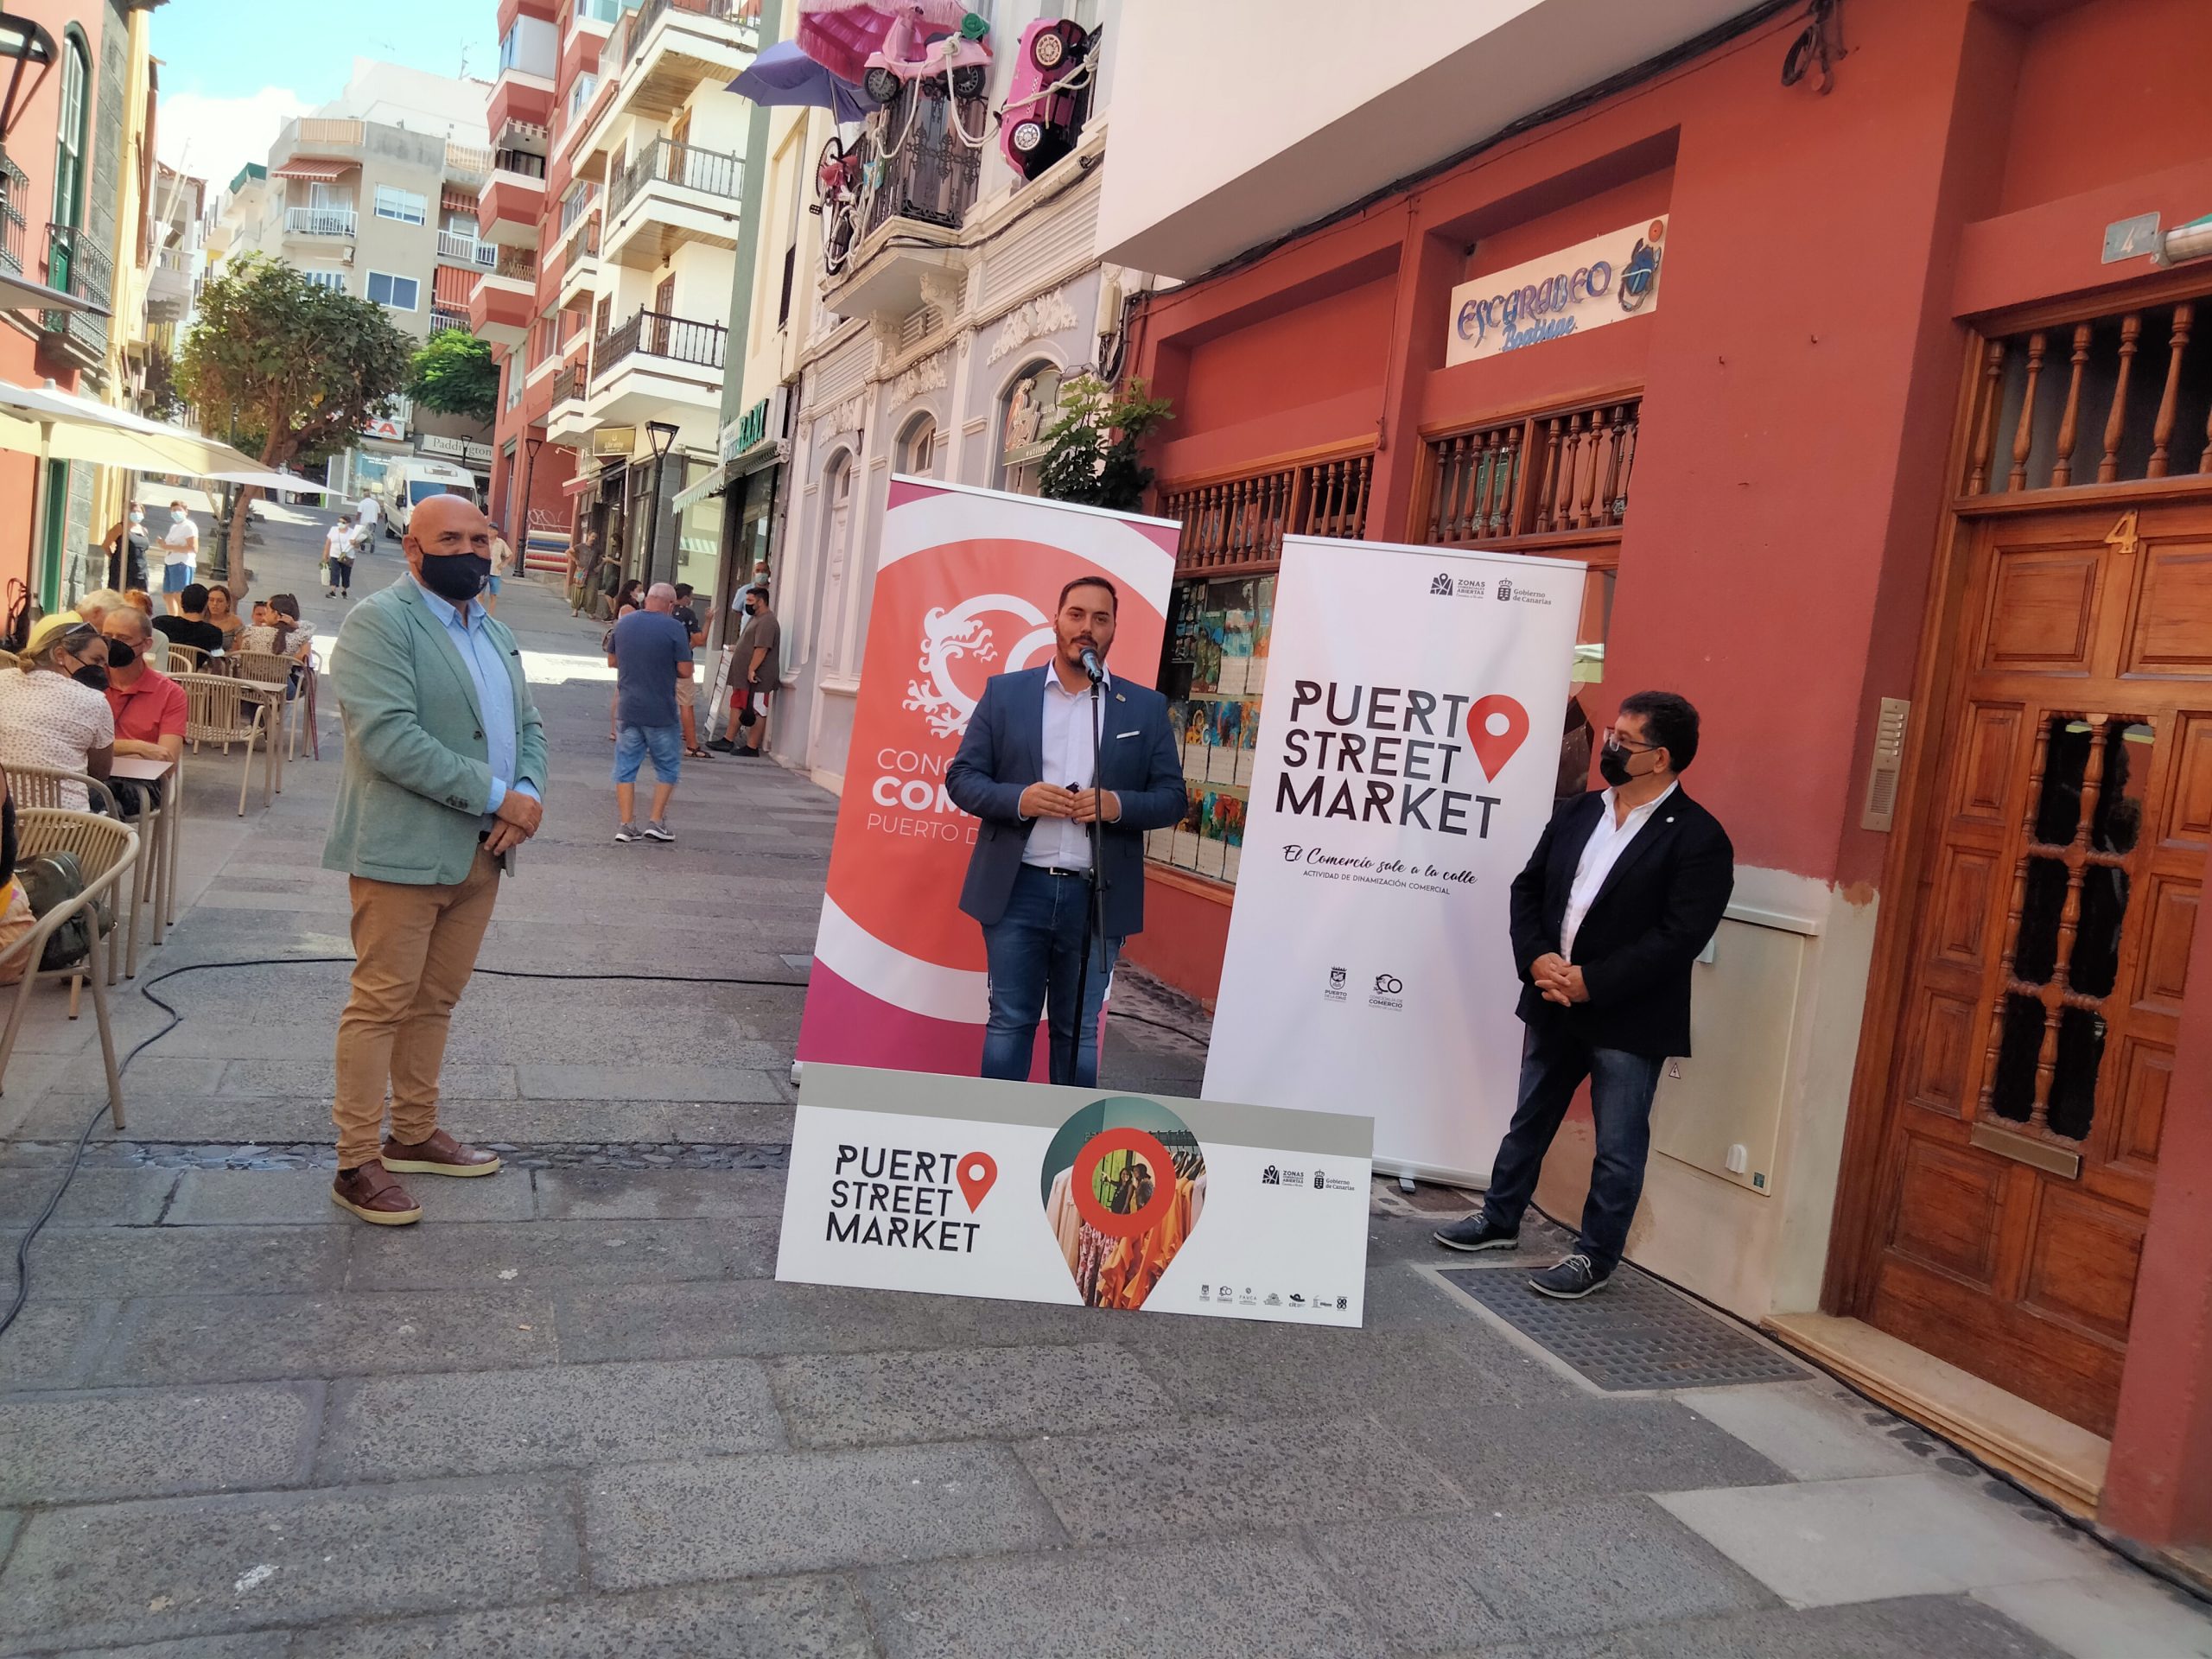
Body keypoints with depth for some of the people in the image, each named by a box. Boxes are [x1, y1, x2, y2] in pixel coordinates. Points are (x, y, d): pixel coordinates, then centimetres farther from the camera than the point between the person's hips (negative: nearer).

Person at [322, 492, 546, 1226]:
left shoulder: (496, 631, 17)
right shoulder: (378, 622, -9)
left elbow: (528, 724, 16)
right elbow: (388, 736, -20)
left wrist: (529, 793, -5)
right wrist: (495, 795, -19)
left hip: (482, 851, 7)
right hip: (404, 851, -7)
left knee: (435, 1001, 15)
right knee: (382, 1004, -1)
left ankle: (414, 1135, 28)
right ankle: (357, 1164, 8)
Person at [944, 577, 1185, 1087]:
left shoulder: (1147, 707, 6)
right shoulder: (1005, 692, 5)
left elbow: (1171, 796, 6)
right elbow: (961, 777, 4)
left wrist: (1119, 805, -14)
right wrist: (1019, 798, -15)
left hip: (1097, 894, 0)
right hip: (1017, 890, 0)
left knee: (1079, 1030, 9)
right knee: (1009, 1022, 6)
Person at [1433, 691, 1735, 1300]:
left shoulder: (1697, 838, -13)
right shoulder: (1579, 812, 7)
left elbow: (1678, 937, -20)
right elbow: (1528, 888, 8)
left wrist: (1590, 983, -21)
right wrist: (1536, 958, -9)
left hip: (1628, 1019, -6)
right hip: (1552, 1003, 6)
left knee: (1618, 1147, 7)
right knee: (1529, 1119, 20)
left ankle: (1595, 1256, 22)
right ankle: (1500, 1218, 37)